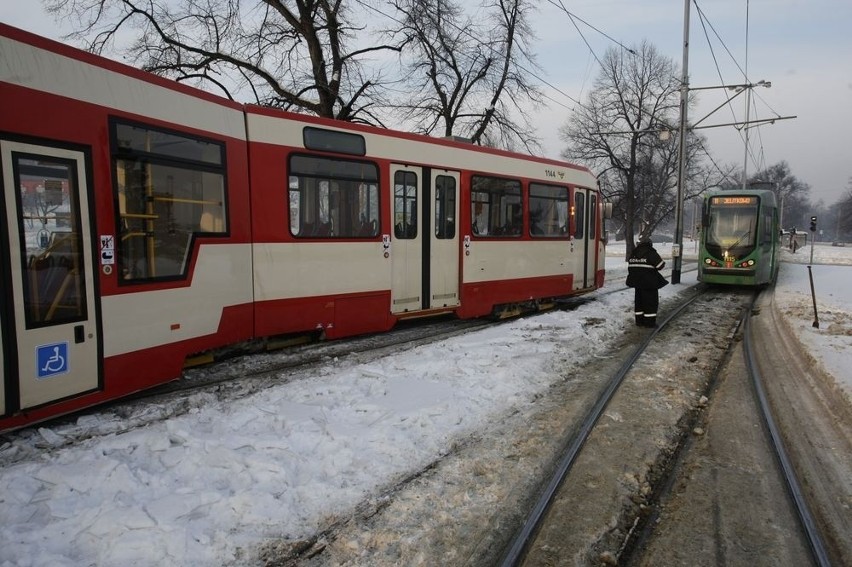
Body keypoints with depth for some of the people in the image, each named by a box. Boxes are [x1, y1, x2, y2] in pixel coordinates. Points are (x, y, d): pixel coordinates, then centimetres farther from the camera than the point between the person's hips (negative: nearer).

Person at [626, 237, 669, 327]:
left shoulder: (633, 253, 9)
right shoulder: (651, 253, -12)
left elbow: (630, 267, 13)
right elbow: (661, 265, -10)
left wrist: (632, 278, 20)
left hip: (637, 282, 6)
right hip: (649, 283, -6)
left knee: (638, 301, 14)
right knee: (651, 301, 2)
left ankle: (639, 320, 17)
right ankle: (649, 321, 3)